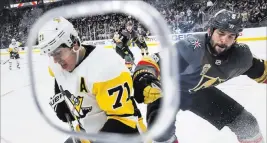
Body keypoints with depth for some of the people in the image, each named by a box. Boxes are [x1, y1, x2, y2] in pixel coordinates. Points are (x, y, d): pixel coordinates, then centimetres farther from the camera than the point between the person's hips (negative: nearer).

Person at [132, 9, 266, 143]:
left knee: (246, 122, 4)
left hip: (200, 92, 5)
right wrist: (143, 79, -56)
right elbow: (152, 62, -38)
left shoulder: (240, 55, -17)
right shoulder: (192, 47, -36)